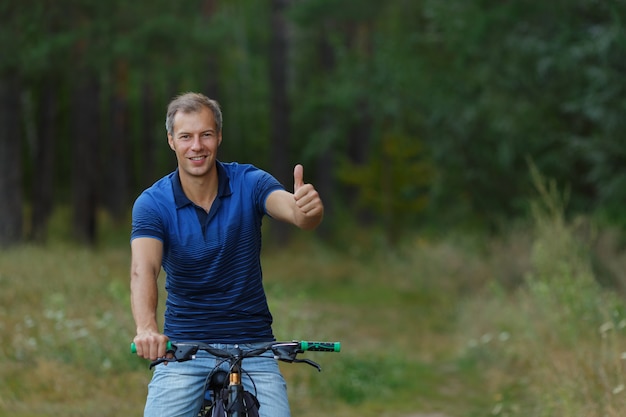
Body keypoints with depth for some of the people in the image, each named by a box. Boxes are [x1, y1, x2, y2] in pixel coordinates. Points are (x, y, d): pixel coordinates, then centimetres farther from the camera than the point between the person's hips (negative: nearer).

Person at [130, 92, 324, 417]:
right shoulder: (152, 203, -9)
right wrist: (147, 328, -46)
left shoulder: (249, 183, -7)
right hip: (183, 349, 0)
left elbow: (295, 212, -26)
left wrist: (308, 209, -52)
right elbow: (143, 270, -25)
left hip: (251, 347, 0)